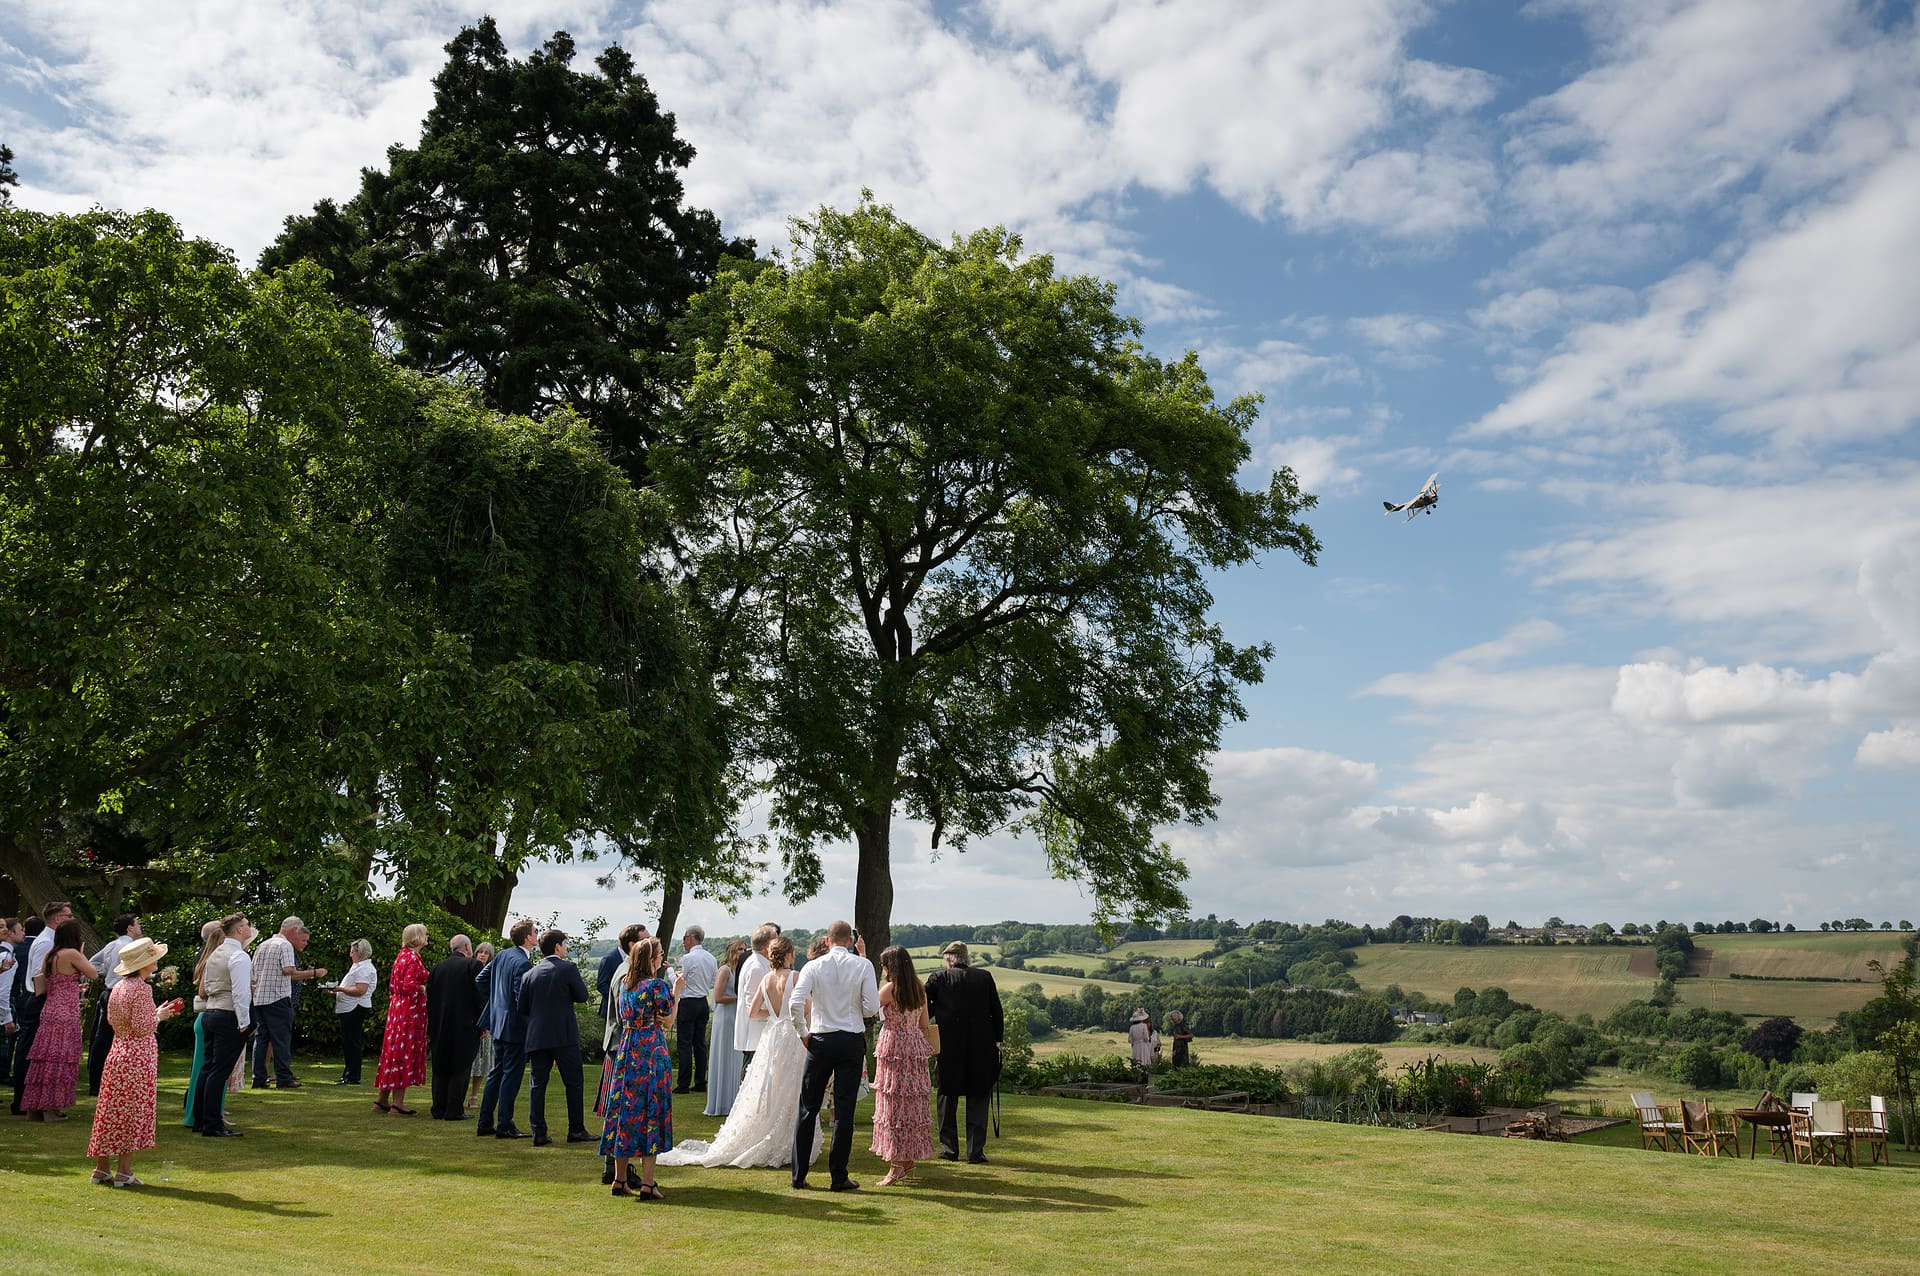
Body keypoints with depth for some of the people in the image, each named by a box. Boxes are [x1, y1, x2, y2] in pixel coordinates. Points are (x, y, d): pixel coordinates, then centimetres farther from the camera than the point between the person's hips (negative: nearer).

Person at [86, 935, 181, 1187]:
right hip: (139, 1056, -8)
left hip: (117, 1054, 8)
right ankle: (124, 1172, 3)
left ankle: (101, 1168, 19)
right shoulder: (141, 989, -17)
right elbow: (143, 1027, -20)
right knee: (135, 1113, 0)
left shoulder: (118, 987, 10)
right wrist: (159, 1015, -2)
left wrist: (155, 1012, 16)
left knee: (112, 1111, 13)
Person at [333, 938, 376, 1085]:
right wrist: (336, 990, 12)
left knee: (352, 1043, -7)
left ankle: (353, 1077, -3)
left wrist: (340, 988, -17)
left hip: (355, 1010, -11)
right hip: (348, 1009, 11)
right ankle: (347, 1075, 21)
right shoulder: (357, 966, 21)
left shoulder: (364, 968, -14)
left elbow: (360, 990, -24)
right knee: (347, 1043, 14)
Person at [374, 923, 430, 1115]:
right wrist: (425, 988, -9)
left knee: (394, 1051, 13)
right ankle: (398, 1103, -3)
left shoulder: (401, 955, 15)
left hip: (397, 1007, 10)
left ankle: (382, 1099, 18)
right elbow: (409, 985, -25)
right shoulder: (413, 959, -15)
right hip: (410, 1012, -10)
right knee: (406, 1053, -5)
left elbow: (392, 984, 18)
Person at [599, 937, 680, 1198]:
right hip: (652, 1052, -6)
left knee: (625, 1110, 10)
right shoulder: (658, 985, -11)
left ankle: (620, 1179, 16)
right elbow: (668, 1022, -5)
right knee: (651, 1111, -1)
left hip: (626, 1052, 6)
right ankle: (647, 1183, -1)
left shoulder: (625, 983, 8)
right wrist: (676, 991, 3)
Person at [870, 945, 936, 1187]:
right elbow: (924, 1025, 11)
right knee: (912, 1105, 12)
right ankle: (909, 1161, 20)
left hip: (893, 1049, -6)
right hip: (915, 1050, 6)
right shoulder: (919, 990, 7)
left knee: (894, 1105, -1)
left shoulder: (890, 988, -12)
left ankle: (897, 1165, 0)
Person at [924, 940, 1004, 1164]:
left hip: (949, 1048, 0)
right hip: (981, 1048, 1)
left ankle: (949, 1149, 15)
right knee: (978, 1099, 7)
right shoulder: (985, 977, 0)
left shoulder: (937, 978, -3)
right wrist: (997, 1040, 10)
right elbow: (997, 1013, 1)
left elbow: (925, 1011, -3)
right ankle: (975, 1151, 5)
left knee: (948, 1097, 12)